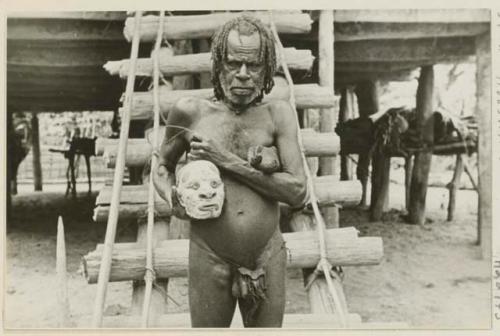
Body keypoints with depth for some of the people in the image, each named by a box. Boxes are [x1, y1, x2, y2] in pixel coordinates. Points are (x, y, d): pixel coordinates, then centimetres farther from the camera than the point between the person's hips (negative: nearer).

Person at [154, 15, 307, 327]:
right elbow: (163, 167, 14)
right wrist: (173, 198, -8)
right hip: (209, 258, 0)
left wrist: (229, 161, -16)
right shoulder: (190, 111, -3)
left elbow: (298, 192, -11)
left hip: (268, 258, 1)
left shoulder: (278, 113, -4)